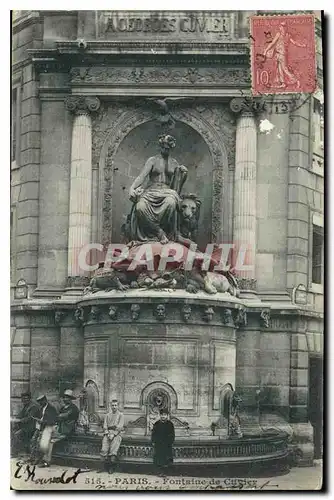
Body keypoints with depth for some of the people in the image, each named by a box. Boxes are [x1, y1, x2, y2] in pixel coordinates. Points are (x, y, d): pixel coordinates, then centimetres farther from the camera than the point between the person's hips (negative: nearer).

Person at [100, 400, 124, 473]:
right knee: (104, 449, -20)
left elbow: (119, 426, -2)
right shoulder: (107, 415, 19)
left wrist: (113, 434, -13)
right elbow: (105, 426, 12)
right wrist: (107, 434, -6)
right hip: (108, 433, 3)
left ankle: (111, 466, -16)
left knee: (113, 450, -25)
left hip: (117, 434, -3)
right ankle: (105, 466, -11)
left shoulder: (121, 415, 8)